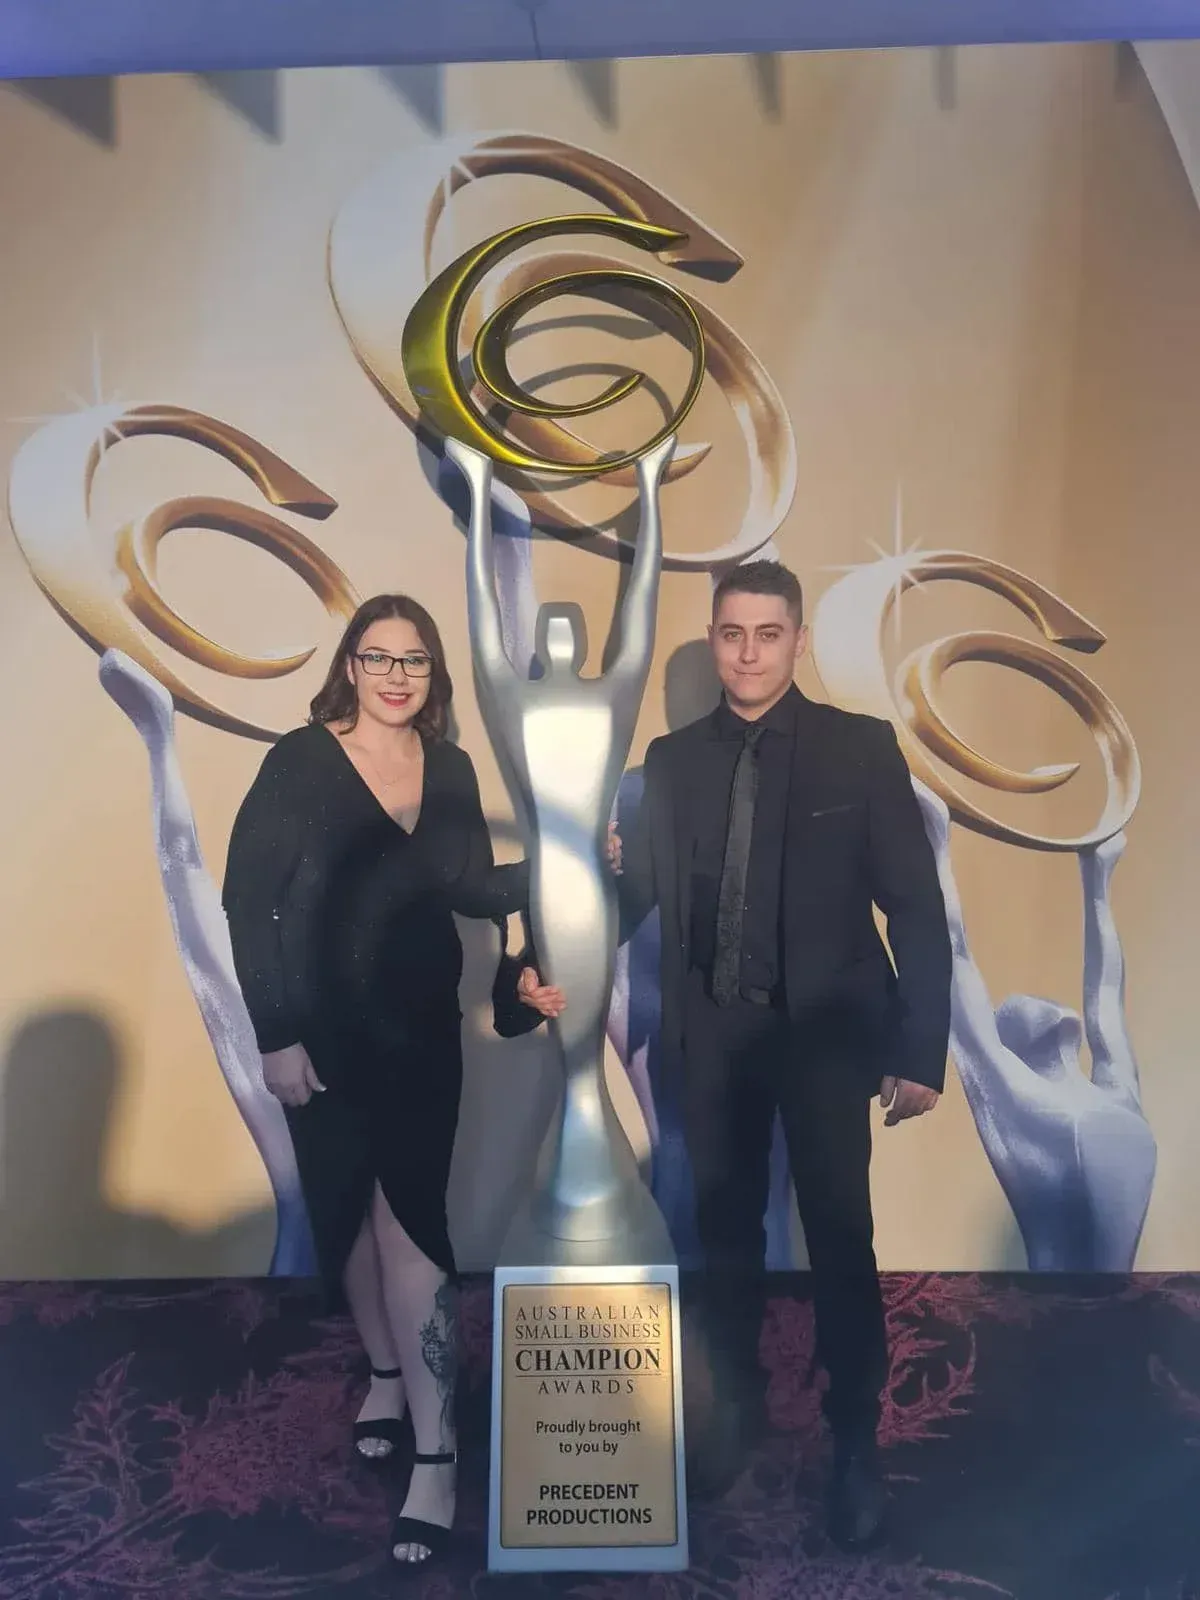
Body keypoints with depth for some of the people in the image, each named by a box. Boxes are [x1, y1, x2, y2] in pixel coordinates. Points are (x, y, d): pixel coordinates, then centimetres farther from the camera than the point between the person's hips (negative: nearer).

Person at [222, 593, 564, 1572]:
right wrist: (276, 1034, -12)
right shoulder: (301, 760, -9)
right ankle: (386, 1372, 39)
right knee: (345, 1212, 14)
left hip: (422, 1031, 1)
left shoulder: (450, 768, 2)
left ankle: (435, 1454, 8)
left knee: (410, 1219, -2)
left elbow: (472, 890, 4)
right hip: (324, 1033, -1)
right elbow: (247, 901, -10)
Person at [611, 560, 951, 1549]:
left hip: (824, 1031, -3)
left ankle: (857, 1446, 24)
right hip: (712, 1034, 3)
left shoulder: (860, 746, -6)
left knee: (840, 1238, 4)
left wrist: (922, 1053, -9)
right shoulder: (673, 759, 3)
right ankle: (735, 1395, 38)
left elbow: (916, 906, -7)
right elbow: (638, 896, 2)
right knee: (725, 1228, 16)